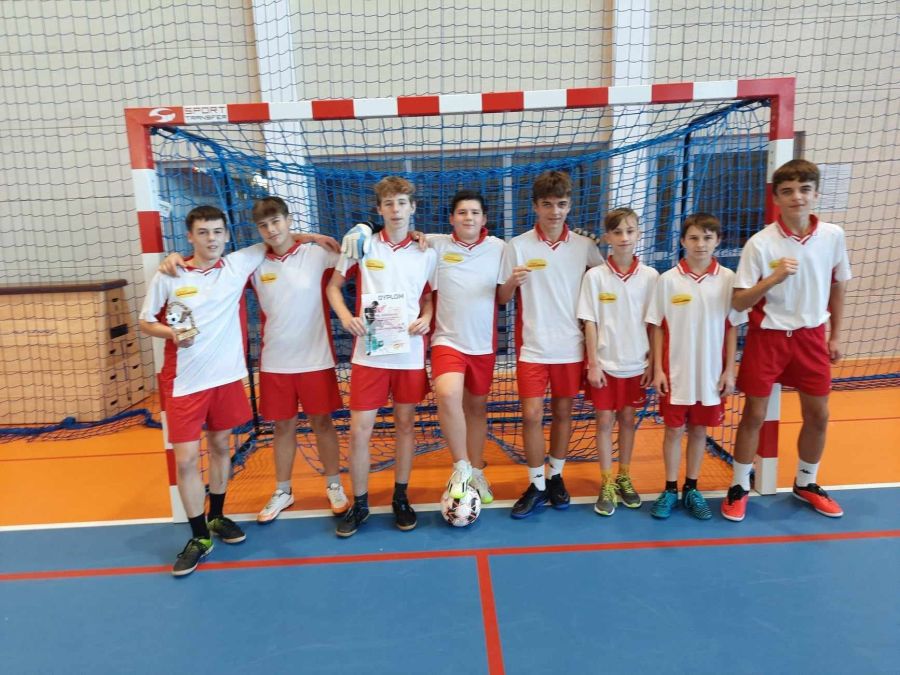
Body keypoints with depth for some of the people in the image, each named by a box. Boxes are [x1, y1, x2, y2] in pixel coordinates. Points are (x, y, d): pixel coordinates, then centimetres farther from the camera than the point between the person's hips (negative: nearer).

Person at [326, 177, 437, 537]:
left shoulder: (425, 252, 3)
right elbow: (333, 285, 10)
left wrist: (426, 319, -7)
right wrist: (345, 316, -8)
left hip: (410, 352, 1)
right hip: (369, 352, -1)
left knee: (405, 424, 11)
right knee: (359, 429, 1)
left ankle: (401, 498, 29)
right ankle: (359, 503, 21)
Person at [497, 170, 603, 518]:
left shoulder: (584, 246, 1)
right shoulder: (517, 246, -3)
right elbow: (502, 298, 0)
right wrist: (514, 281, -20)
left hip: (571, 346, 2)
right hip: (532, 346, -1)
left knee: (563, 413, 12)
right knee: (532, 415, -3)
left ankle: (556, 478, 30)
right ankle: (537, 485, 15)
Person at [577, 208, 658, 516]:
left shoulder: (650, 276, -2)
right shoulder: (595, 276, -7)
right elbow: (590, 323, -6)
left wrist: (652, 362, 0)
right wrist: (593, 363, -9)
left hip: (636, 363, 2)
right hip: (605, 363, -1)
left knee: (627, 419, 14)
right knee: (605, 421, 6)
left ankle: (624, 478, 30)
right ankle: (606, 483, 19)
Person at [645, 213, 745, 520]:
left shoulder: (727, 279, -2)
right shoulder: (668, 279, -6)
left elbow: (732, 328, 3)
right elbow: (657, 327, -2)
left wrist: (729, 370, 0)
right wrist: (657, 369, -5)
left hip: (711, 373, 1)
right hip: (676, 372, -1)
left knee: (699, 430, 12)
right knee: (674, 429, 8)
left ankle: (691, 489, 27)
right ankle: (670, 490, 22)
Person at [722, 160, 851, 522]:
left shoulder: (833, 236, -3)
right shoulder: (760, 243, -14)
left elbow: (838, 286, 11)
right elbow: (739, 302, -14)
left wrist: (835, 335, 13)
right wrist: (773, 279, -29)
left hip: (811, 336, 4)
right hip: (767, 337, -4)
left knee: (818, 415, 11)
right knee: (754, 415, 4)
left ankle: (806, 484, 35)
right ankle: (739, 487, 21)